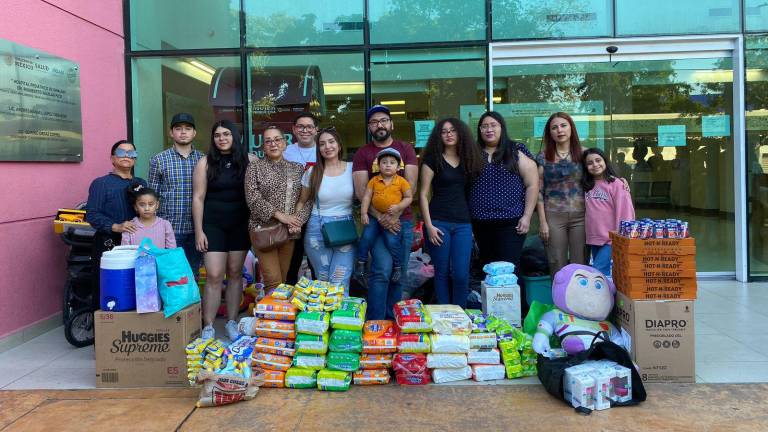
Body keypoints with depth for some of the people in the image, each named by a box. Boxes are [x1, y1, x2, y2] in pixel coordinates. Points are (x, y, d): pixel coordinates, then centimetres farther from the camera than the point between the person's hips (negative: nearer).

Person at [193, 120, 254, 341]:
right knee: (214, 276, -6)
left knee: (235, 273, 8)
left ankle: (231, 322, 19)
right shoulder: (205, 162, -1)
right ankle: (208, 327, 3)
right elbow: (198, 198, -2)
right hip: (213, 225, -2)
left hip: (240, 225, 2)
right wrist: (199, 231, -6)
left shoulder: (249, 160, 2)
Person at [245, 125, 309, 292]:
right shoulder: (255, 167, 1)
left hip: (290, 231, 3)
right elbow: (253, 198, -9)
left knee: (283, 281, 8)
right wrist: (279, 215, -16)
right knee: (274, 282, -10)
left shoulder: (297, 168, 11)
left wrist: (299, 219, -10)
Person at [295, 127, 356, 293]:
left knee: (340, 284, -8)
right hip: (318, 229, 1)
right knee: (323, 281, 10)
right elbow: (302, 201, 10)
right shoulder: (312, 172, 2)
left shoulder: (352, 169, 1)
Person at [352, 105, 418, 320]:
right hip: (376, 220, -2)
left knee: (399, 274, 6)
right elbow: (361, 191, -4)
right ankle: (375, 324, -6)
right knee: (382, 270, -15)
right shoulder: (362, 154, 6)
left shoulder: (406, 149, 9)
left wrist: (395, 214, -13)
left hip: (403, 220, 2)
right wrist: (381, 217, -16)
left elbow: (410, 186, -1)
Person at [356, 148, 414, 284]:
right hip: (375, 216, 2)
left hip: (393, 218, -2)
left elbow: (409, 197, -1)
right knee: (366, 236, -7)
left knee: (392, 241, -10)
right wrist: (364, 213, -7)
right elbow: (367, 197, 1)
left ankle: (398, 267, 11)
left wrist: (398, 207, -15)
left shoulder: (402, 182, -4)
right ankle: (361, 262, 13)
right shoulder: (374, 180, 0)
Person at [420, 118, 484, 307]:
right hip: (439, 223, -3)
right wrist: (429, 225, -10)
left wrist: (472, 222, 7)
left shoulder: (468, 160, 12)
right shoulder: (433, 159, 1)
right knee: (442, 273, 3)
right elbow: (423, 194, -2)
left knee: (461, 274, -3)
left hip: (463, 224, 3)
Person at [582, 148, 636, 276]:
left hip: (612, 239, -6)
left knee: (599, 271, -14)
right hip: (594, 238, 7)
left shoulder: (616, 184, -10)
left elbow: (625, 212, -12)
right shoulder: (587, 185, 9)